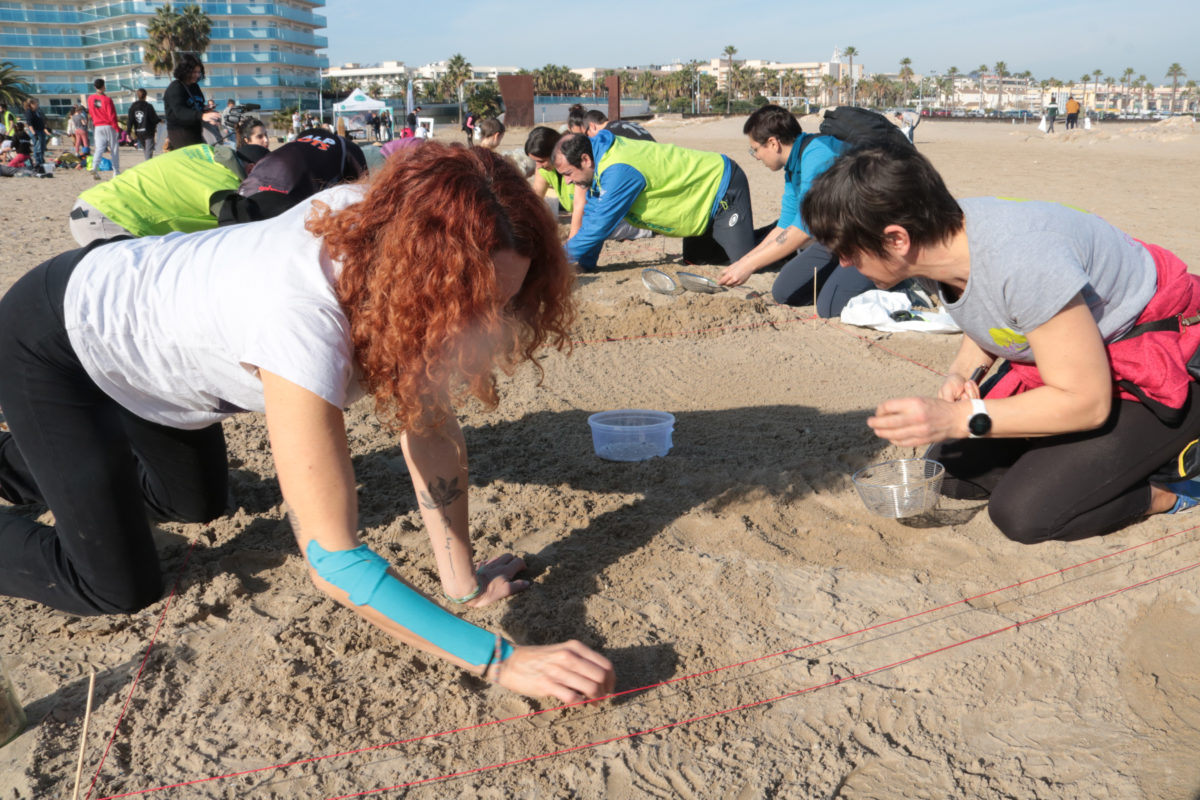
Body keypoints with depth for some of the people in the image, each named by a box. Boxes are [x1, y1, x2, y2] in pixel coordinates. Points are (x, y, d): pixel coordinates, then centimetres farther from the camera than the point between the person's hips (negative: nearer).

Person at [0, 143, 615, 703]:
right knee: (121, 589, -6)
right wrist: (501, 661, -40)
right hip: (54, 342, -7)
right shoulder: (304, 325, -45)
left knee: (198, 505, 25)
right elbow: (334, 563, -43)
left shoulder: (389, 232, -25)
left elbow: (430, 428, -17)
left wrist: (463, 582, -15)